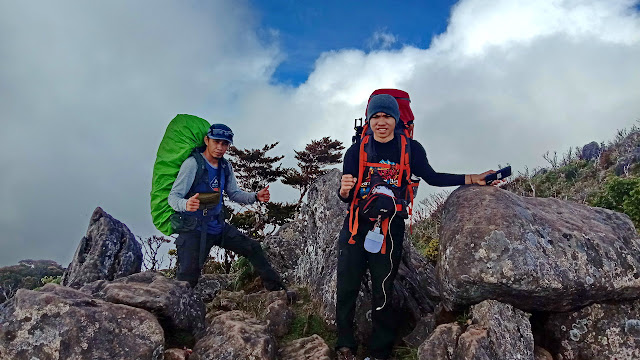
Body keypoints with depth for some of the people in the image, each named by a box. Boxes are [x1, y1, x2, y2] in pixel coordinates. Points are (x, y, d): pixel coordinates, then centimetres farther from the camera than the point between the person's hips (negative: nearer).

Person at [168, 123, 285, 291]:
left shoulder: (225, 166, 4)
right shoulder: (193, 163, -16)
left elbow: (234, 194, 13)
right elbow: (173, 196, -19)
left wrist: (256, 196, -6)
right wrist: (186, 204, -44)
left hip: (218, 226, 7)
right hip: (194, 230, -6)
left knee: (253, 248, 7)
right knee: (188, 279, -16)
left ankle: (277, 289, 21)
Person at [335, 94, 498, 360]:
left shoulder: (410, 148, -1)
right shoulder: (356, 151, -2)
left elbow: (432, 177, 7)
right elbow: (346, 197, 0)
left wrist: (472, 179, 1)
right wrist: (344, 190, -24)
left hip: (389, 231, 0)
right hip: (356, 227, 1)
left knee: (382, 295, 7)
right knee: (346, 290, 3)